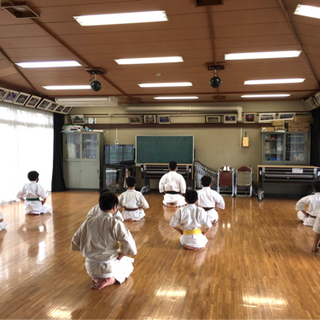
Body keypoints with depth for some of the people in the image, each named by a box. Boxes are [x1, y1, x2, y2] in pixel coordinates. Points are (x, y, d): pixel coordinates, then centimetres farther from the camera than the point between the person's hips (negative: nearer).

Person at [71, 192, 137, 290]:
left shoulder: (89, 221, -6)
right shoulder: (116, 224, -18)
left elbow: (74, 244, 3)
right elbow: (131, 249, -19)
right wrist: (121, 254, 3)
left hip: (90, 268, 4)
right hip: (109, 267, -4)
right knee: (128, 264, 28)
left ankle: (97, 278, 7)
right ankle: (112, 279, -2)